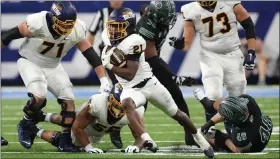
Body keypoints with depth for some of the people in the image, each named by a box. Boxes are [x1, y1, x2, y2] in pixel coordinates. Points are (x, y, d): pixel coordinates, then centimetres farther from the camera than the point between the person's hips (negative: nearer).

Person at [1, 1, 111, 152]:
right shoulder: (38, 23, -32)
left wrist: (104, 80, -13)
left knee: (68, 100, -6)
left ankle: (65, 142, 5)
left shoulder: (77, 30, -19)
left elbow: (91, 54, -11)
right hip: (30, 62, -5)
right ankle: (25, 126, 1)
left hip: (53, 66, 5)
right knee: (39, 97, -26)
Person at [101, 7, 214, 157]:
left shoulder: (132, 42, -26)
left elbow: (130, 74, -28)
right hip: (131, 89, 4)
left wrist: (109, 65, -29)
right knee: (127, 104, -34)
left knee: (176, 114, 13)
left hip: (149, 84, -4)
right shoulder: (108, 37, -6)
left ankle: (200, 139, 38)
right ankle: (147, 140, -47)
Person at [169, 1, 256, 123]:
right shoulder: (192, 11, -9)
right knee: (213, 96, -19)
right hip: (211, 57, -1)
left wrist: (251, 53, -5)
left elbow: (249, 26, 0)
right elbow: (187, 44, -6)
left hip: (233, 56, 1)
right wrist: (179, 44, -29)